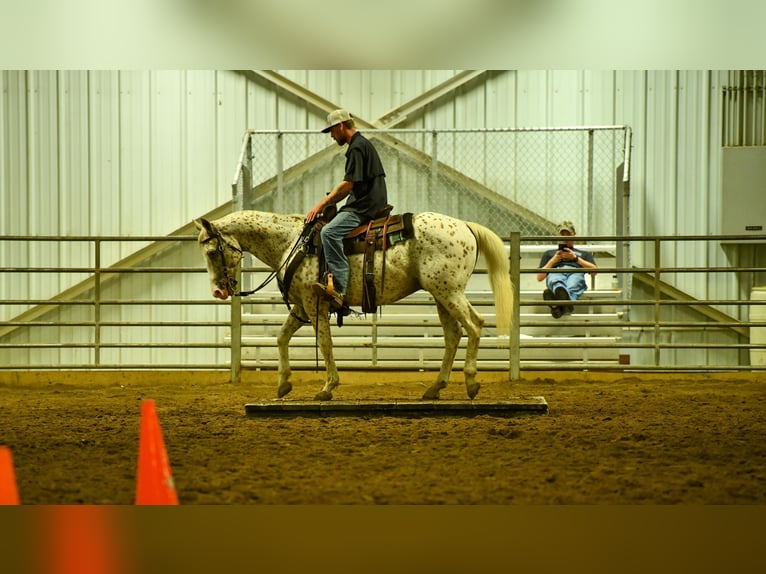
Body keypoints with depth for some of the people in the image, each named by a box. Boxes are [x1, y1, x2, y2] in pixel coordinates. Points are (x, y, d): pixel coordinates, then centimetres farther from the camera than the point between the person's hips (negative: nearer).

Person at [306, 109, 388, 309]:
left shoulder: (357, 148, -10)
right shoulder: (363, 144, 22)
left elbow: (348, 184, -17)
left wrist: (322, 204, -12)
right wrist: (328, 202, 19)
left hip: (364, 208, -11)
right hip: (366, 204, 11)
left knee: (329, 232, -27)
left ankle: (338, 288, -37)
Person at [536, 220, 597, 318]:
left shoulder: (584, 254, 39)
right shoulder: (549, 253, 41)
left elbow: (593, 271, 17)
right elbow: (539, 277, 27)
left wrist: (575, 258, 8)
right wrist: (553, 260, 14)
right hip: (555, 273, 1)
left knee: (572, 288, -43)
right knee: (556, 281, -43)